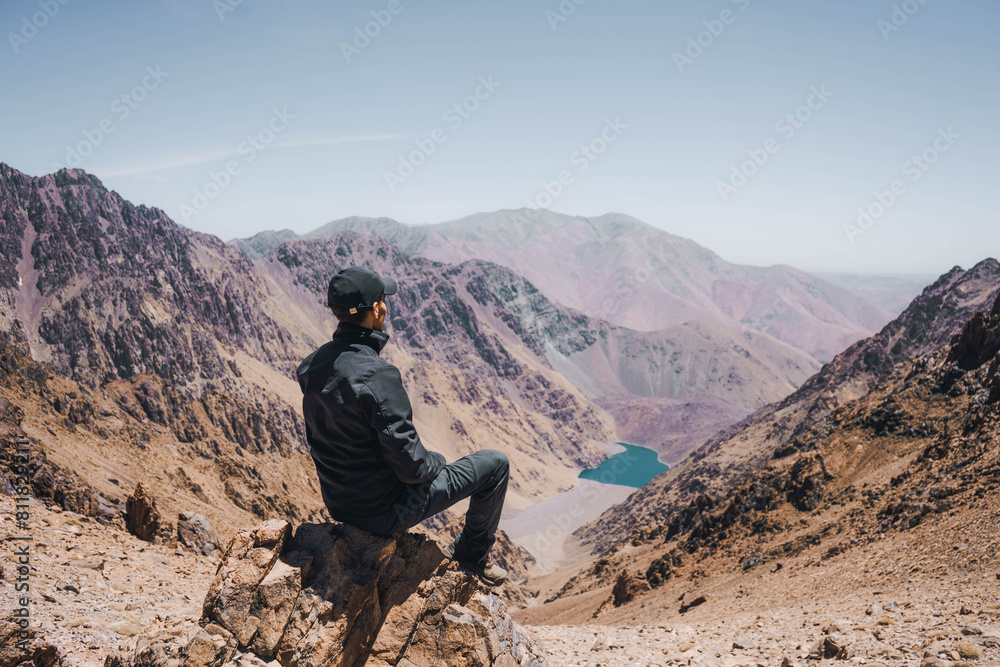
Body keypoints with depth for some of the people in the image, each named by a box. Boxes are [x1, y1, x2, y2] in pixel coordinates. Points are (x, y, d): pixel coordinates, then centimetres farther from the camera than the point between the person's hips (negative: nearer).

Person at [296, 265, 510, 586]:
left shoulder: (311, 366, -4)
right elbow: (411, 465, -26)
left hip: (338, 504, 8)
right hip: (383, 511, -8)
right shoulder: (377, 375, -30)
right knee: (495, 463, 5)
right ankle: (473, 553, 26)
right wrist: (438, 463, -4)